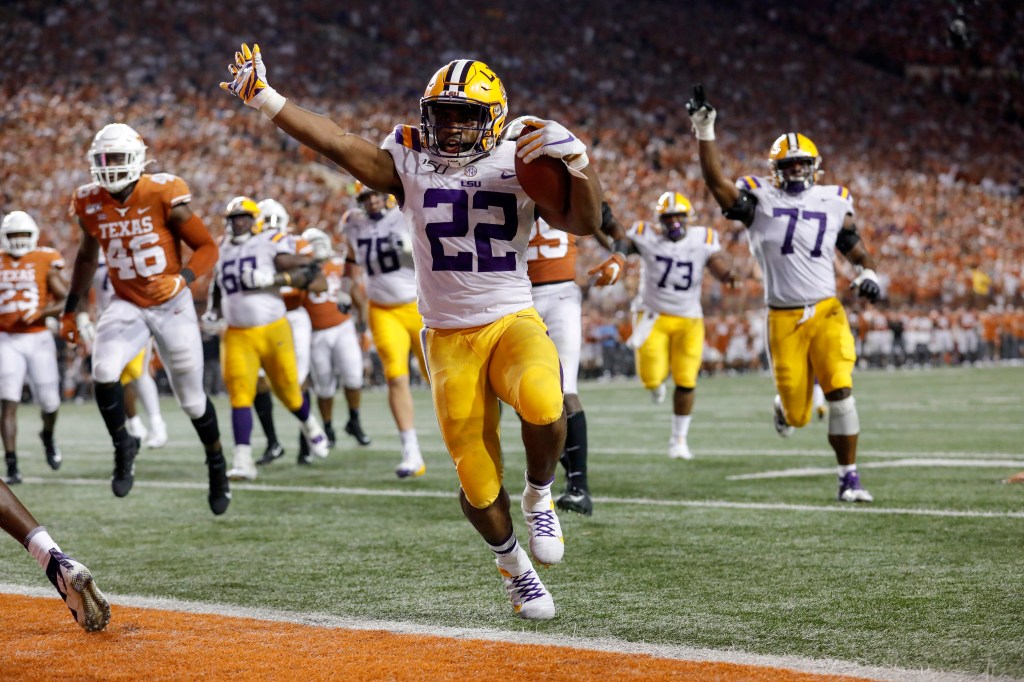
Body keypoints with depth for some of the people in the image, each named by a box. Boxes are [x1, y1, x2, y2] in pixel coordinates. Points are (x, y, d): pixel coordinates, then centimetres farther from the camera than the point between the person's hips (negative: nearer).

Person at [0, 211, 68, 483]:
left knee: (49, 402, 9)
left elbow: (65, 301, -4)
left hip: (38, 339, 0)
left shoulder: (46, 262, -2)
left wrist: (41, 312, -19)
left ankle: (48, 437, 43)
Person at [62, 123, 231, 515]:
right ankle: (123, 446, 0)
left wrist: (182, 279, -29)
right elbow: (87, 256, 14)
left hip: (172, 306, -3)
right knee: (104, 372, -24)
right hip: (127, 306, 3)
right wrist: (70, 310, 16)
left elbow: (207, 247, -11)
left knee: (191, 398, 6)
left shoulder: (163, 196, -18)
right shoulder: (91, 205, -5)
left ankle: (216, 464, 32)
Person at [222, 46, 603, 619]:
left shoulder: (520, 165, -2)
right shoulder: (411, 166, 1)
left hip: (514, 323, -2)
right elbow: (338, 144, -4)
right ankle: (513, 564, 32)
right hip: (449, 339, 2)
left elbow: (586, 222, -9)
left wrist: (577, 161, -25)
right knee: (477, 480, 2)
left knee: (542, 406, -35)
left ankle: (540, 497, -4)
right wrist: (265, 100, -11)